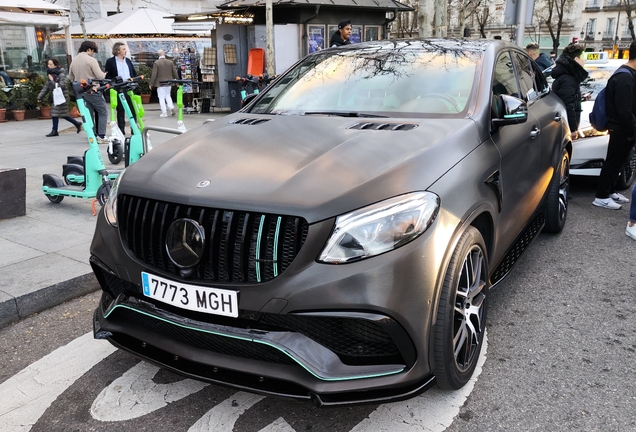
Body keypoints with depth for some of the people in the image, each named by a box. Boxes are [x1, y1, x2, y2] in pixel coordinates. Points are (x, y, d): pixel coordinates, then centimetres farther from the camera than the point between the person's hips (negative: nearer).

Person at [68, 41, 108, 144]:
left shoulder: (73, 60, 9)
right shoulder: (91, 60, -12)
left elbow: (70, 77, 15)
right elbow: (100, 76, -16)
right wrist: (104, 74, 4)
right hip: (93, 91, -7)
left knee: (89, 114, 12)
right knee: (103, 113, 1)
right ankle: (101, 136, -6)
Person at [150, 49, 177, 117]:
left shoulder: (156, 63, -11)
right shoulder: (170, 62, 0)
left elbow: (154, 74, -12)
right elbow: (175, 73, 4)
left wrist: (151, 84, -5)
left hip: (160, 83, -4)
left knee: (161, 97, 2)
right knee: (168, 95, 20)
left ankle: (164, 112, 1)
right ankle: (171, 107, 3)